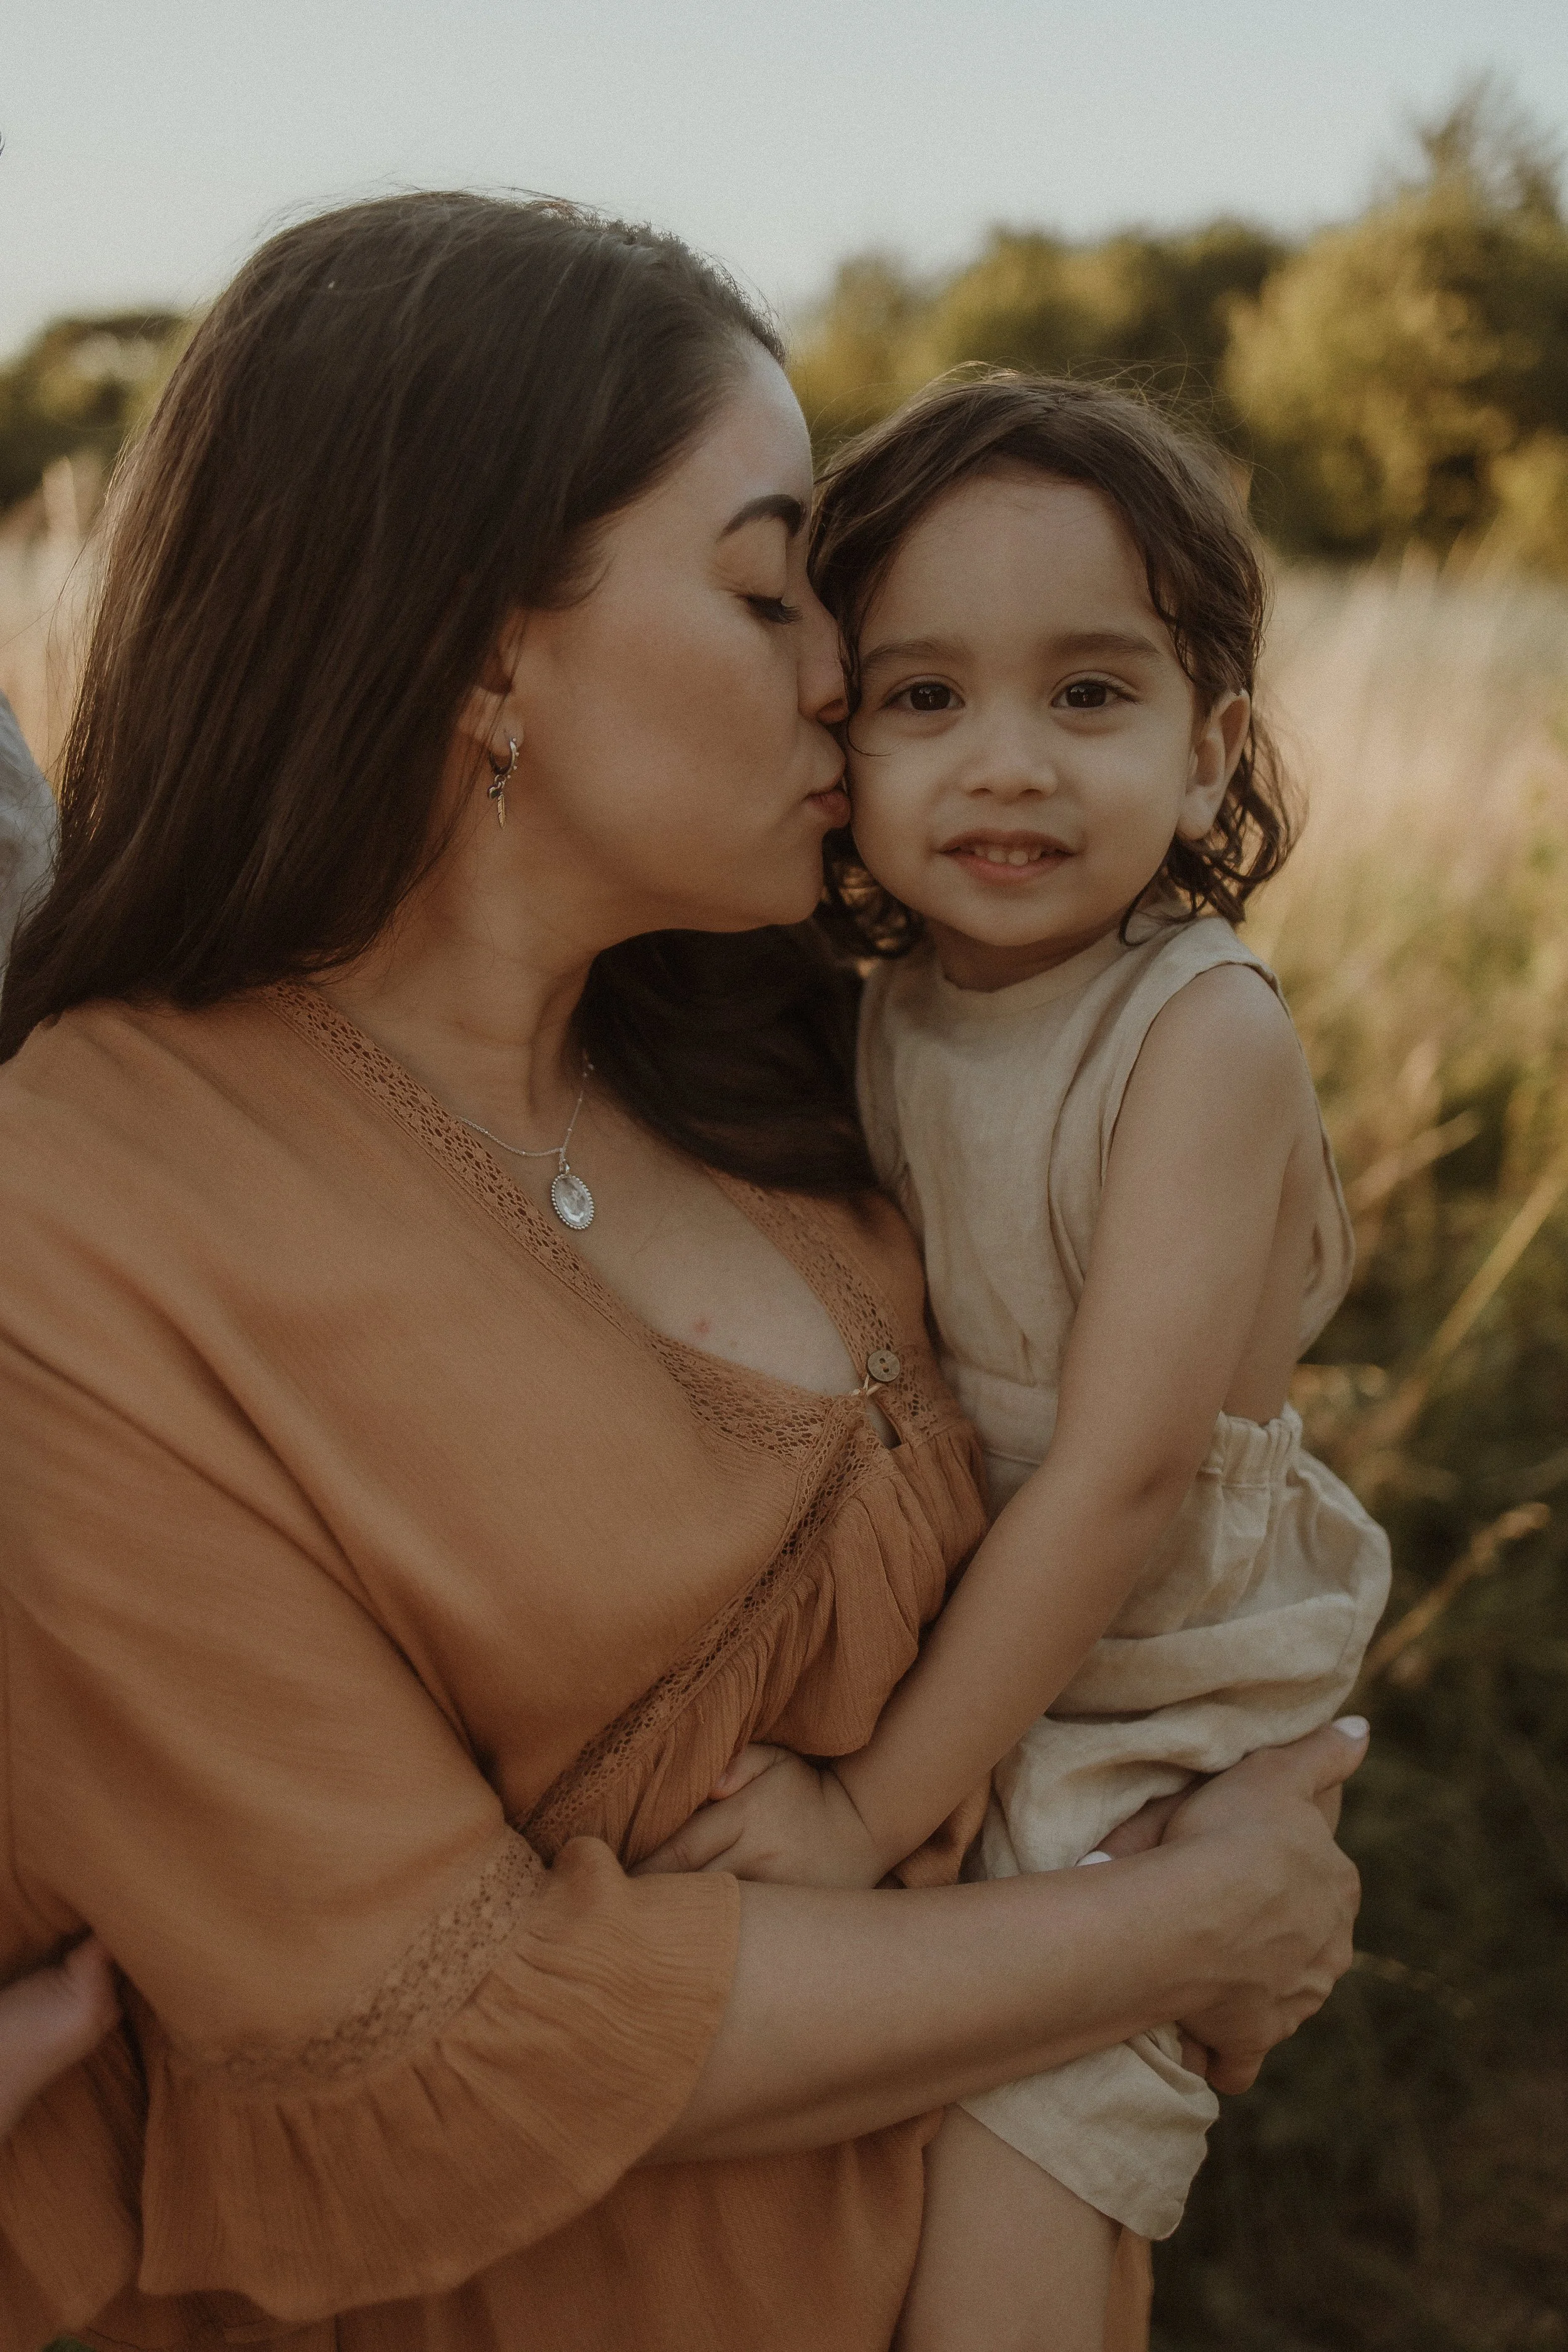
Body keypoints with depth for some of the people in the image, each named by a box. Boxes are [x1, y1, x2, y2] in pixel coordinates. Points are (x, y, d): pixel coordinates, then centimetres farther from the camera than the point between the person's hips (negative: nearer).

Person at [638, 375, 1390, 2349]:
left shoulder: (1204, 1034, -21)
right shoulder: (883, 1014, -3)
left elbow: (1119, 1475, -23)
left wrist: (880, 1803, -19)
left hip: (1129, 1715, -5)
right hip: (916, 1659, 6)